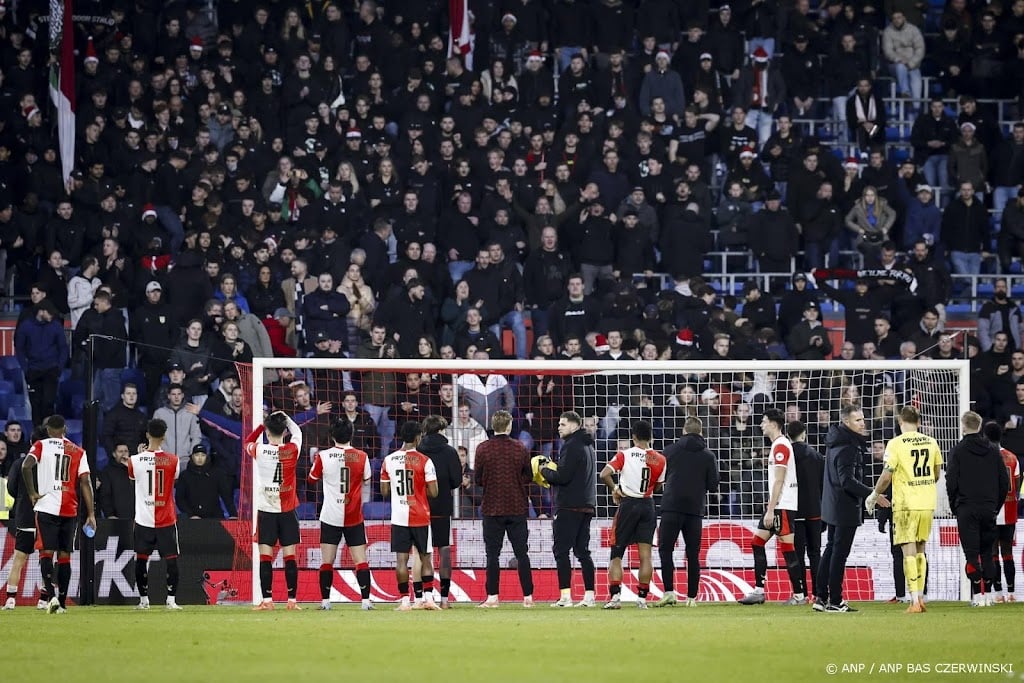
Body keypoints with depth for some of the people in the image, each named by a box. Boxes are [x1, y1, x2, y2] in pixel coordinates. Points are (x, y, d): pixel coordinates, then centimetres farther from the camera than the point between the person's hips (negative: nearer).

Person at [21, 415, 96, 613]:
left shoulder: (41, 446, 2)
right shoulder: (78, 451, 9)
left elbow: (26, 466, -16)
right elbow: (85, 482, 2)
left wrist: (32, 493, -5)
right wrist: (91, 514, 2)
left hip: (47, 507, -3)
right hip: (70, 510, 3)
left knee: (46, 553, -3)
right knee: (64, 556, 9)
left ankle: (52, 595, -21)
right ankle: (62, 603, 10)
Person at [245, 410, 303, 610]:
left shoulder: (259, 450, -6)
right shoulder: (292, 450, -5)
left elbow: (248, 442, 18)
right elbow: (297, 432, 18)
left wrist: (263, 423, 18)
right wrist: (286, 419, 30)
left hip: (266, 511, -1)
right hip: (288, 511, 1)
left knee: (265, 557, -1)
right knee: (290, 556, 2)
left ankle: (267, 600, -7)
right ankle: (292, 600, 1)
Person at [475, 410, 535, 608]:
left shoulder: (483, 449, -5)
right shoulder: (520, 449, -2)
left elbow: (478, 480, -1)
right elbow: (528, 478, 4)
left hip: (492, 509, -1)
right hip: (517, 508, 1)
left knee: (492, 554, 3)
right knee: (521, 553, 6)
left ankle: (492, 597, -2)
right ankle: (528, 597, 5)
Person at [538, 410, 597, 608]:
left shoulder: (571, 447, -12)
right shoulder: (588, 446, 17)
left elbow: (562, 477, -19)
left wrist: (545, 471, -2)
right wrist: (552, 469, 14)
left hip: (569, 506, -9)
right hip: (587, 505, 9)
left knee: (561, 550, -6)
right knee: (582, 551, 12)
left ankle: (565, 596, -13)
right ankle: (589, 595, 9)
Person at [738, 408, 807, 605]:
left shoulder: (780, 446, -14)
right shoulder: (779, 445, 17)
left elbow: (778, 481, -18)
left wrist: (770, 510, -19)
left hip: (783, 505, -10)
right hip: (777, 506, 10)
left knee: (787, 548, -7)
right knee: (757, 541, 10)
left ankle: (798, 595, -4)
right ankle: (759, 591, 10)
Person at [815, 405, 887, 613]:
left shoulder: (836, 442, 11)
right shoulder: (847, 447, -19)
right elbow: (847, 480, -25)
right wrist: (872, 495, -26)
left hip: (832, 506, 10)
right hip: (846, 508, -10)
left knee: (831, 550, 16)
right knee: (840, 553, -5)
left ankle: (821, 597, 19)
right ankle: (835, 601, -2)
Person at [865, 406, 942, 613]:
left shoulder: (896, 444, -9)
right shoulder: (931, 443, 5)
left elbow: (886, 477, -10)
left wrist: (874, 496, 6)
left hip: (905, 503, -4)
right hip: (928, 503, 4)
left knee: (909, 551, -4)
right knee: (920, 550, 16)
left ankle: (915, 601, -10)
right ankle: (920, 597, 15)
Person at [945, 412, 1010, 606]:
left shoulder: (958, 451, -5)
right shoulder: (993, 450, 7)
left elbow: (951, 482, -7)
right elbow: (1004, 481, 8)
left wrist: (954, 506, 5)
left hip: (966, 510, -4)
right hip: (989, 509, 4)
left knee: (972, 552, -4)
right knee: (987, 552, 11)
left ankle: (978, 594, -9)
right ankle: (988, 593, 8)